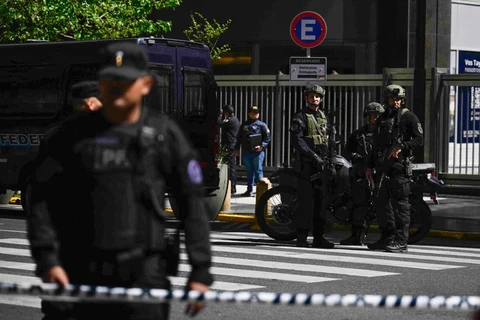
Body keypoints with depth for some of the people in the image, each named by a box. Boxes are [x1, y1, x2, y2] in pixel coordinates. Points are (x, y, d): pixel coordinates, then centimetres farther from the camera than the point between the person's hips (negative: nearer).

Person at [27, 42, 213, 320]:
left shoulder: (165, 134, 5)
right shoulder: (73, 135, 5)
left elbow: (192, 204, 6)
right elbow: (43, 199, 2)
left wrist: (201, 271, 1)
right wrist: (47, 260, -10)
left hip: (142, 275, -1)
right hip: (79, 274, 2)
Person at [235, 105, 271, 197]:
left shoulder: (262, 125, 3)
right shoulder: (244, 125, 16)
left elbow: (267, 137, -2)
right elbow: (239, 138, 21)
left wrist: (262, 146, -15)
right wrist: (237, 148, 14)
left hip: (258, 152, -4)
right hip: (246, 152, 4)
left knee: (258, 171, -5)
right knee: (249, 171, 10)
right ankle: (249, 190, 16)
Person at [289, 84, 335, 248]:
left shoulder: (323, 116, 18)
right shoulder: (300, 116, -4)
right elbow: (297, 140, -14)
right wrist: (313, 156, -20)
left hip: (321, 164, 7)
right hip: (305, 165, -7)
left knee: (321, 201, 6)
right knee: (306, 201, -10)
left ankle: (319, 237, 10)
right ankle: (302, 238, -7)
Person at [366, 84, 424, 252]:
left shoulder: (408, 117, 0)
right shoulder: (381, 119, 21)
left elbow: (419, 139, -6)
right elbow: (375, 144, 25)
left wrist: (401, 146, -19)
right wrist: (370, 166, 21)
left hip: (399, 165, -7)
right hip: (382, 167, 7)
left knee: (400, 203, -8)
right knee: (381, 202, 8)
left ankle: (401, 241, -7)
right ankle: (387, 237, 17)